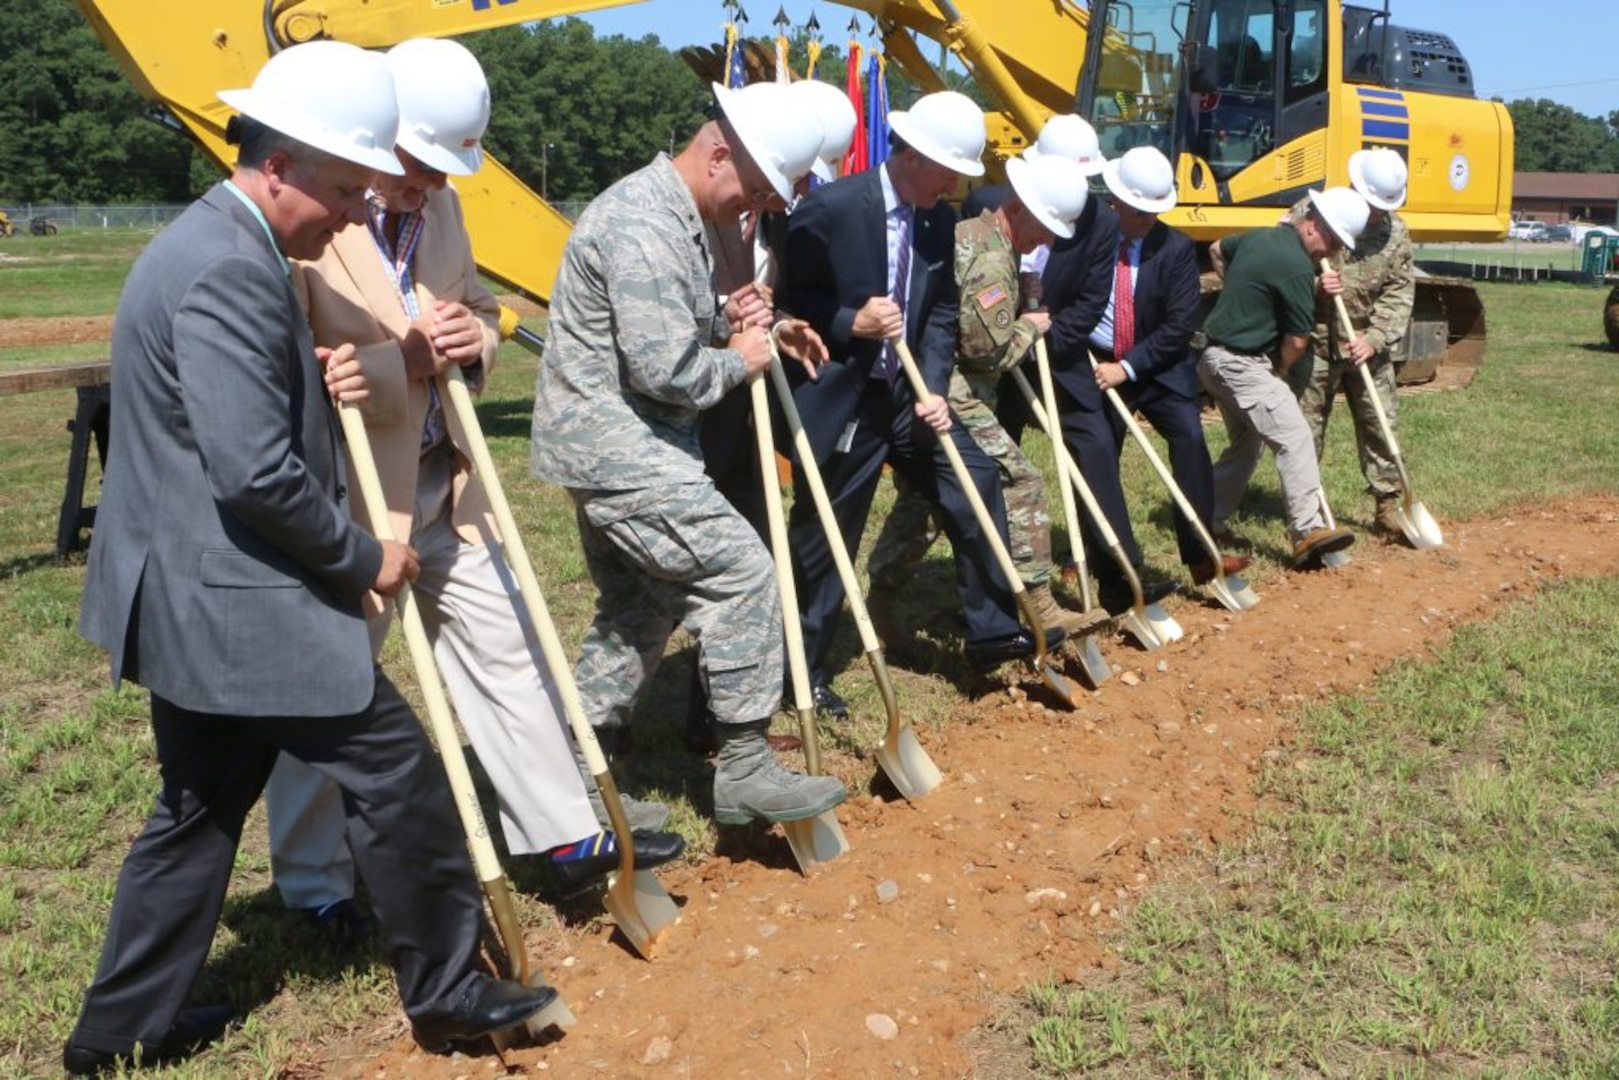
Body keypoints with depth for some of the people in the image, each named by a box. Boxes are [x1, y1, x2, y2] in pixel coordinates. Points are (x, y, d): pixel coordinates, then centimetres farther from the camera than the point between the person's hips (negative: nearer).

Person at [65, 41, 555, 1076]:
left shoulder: (213, 244, 14)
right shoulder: (230, 271, -21)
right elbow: (254, 472, -25)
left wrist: (316, 381, 4)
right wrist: (364, 556, -11)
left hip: (191, 601, 11)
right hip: (240, 603, -11)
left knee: (199, 807, 19)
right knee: (395, 766, 0)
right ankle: (449, 990, 16)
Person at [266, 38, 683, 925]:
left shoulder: (440, 206, 6)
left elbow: (479, 309, 16)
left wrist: (472, 342, -7)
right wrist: (402, 361, -27)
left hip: (444, 481, 7)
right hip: (345, 493, -7)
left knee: (504, 647, 11)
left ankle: (567, 835, 24)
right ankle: (314, 882, 27)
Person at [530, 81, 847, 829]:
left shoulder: (673, 214, 14)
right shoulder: (644, 226, -21)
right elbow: (666, 370, -25)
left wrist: (728, 322, 3)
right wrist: (739, 362, -7)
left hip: (607, 444, 11)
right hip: (619, 448, -11)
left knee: (642, 604, 16)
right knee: (739, 570, -10)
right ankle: (744, 767, -2)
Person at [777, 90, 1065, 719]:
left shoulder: (940, 221, 3)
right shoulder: (830, 208, -17)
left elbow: (941, 313, 8)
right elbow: (784, 299, -11)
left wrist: (934, 389, -5)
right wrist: (851, 323, -24)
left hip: (907, 394, 7)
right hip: (839, 401, -6)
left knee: (976, 485, 3)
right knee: (823, 538, 3)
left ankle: (994, 630, 18)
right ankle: (804, 670, 20)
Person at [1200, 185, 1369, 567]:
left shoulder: (1260, 236, 10)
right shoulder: (1298, 267, -17)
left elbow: (1217, 251, 32)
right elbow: (1297, 340, -13)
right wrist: (1279, 370, 6)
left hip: (1217, 357, 10)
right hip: (1243, 365, -10)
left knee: (1245, 444, 21)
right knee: (1295, 439, -14)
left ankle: (1207, 521, 25)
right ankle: (1308, 531, -19)